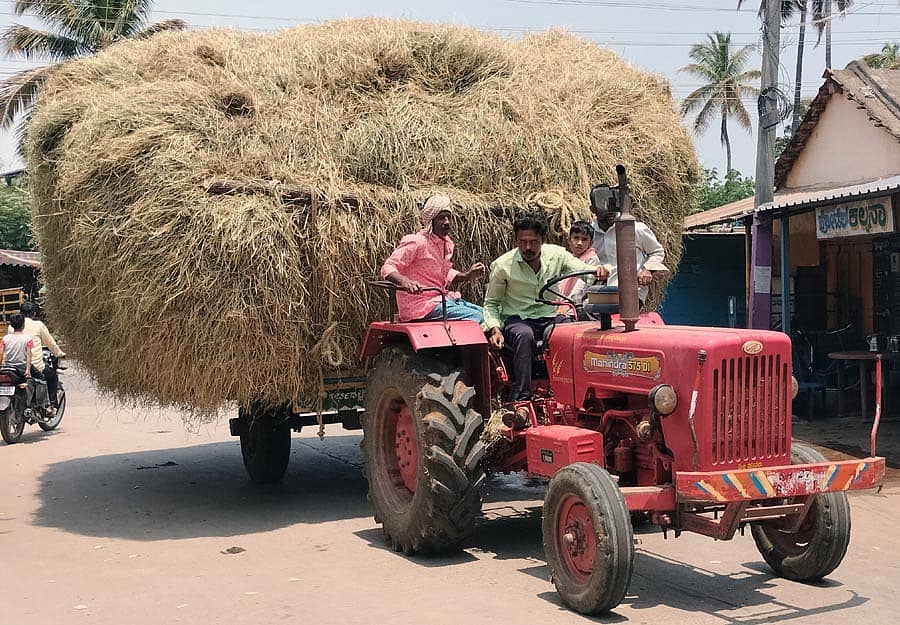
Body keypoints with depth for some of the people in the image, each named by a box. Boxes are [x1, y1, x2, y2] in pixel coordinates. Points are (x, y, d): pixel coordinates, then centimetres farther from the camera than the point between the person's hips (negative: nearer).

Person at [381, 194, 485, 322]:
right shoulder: (416, 242, -12)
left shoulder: (447, 243, 14)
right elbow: (387, 268, -18)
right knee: (476, 318, -21)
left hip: (442, 299, 9)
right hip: (420, 306, -9)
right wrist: (405, 281, -39)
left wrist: (466, 275, 12)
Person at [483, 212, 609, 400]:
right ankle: (521, 397, -36)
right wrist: (495, 328, -16)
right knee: (524, 335, -38)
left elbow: (582, 268, -9)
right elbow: (491, 304, 3)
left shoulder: (556, 254, 1)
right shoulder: (502, 266, -6)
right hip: (516, 319, -3)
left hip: (549, 318, 3)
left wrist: (598, 271, -34)